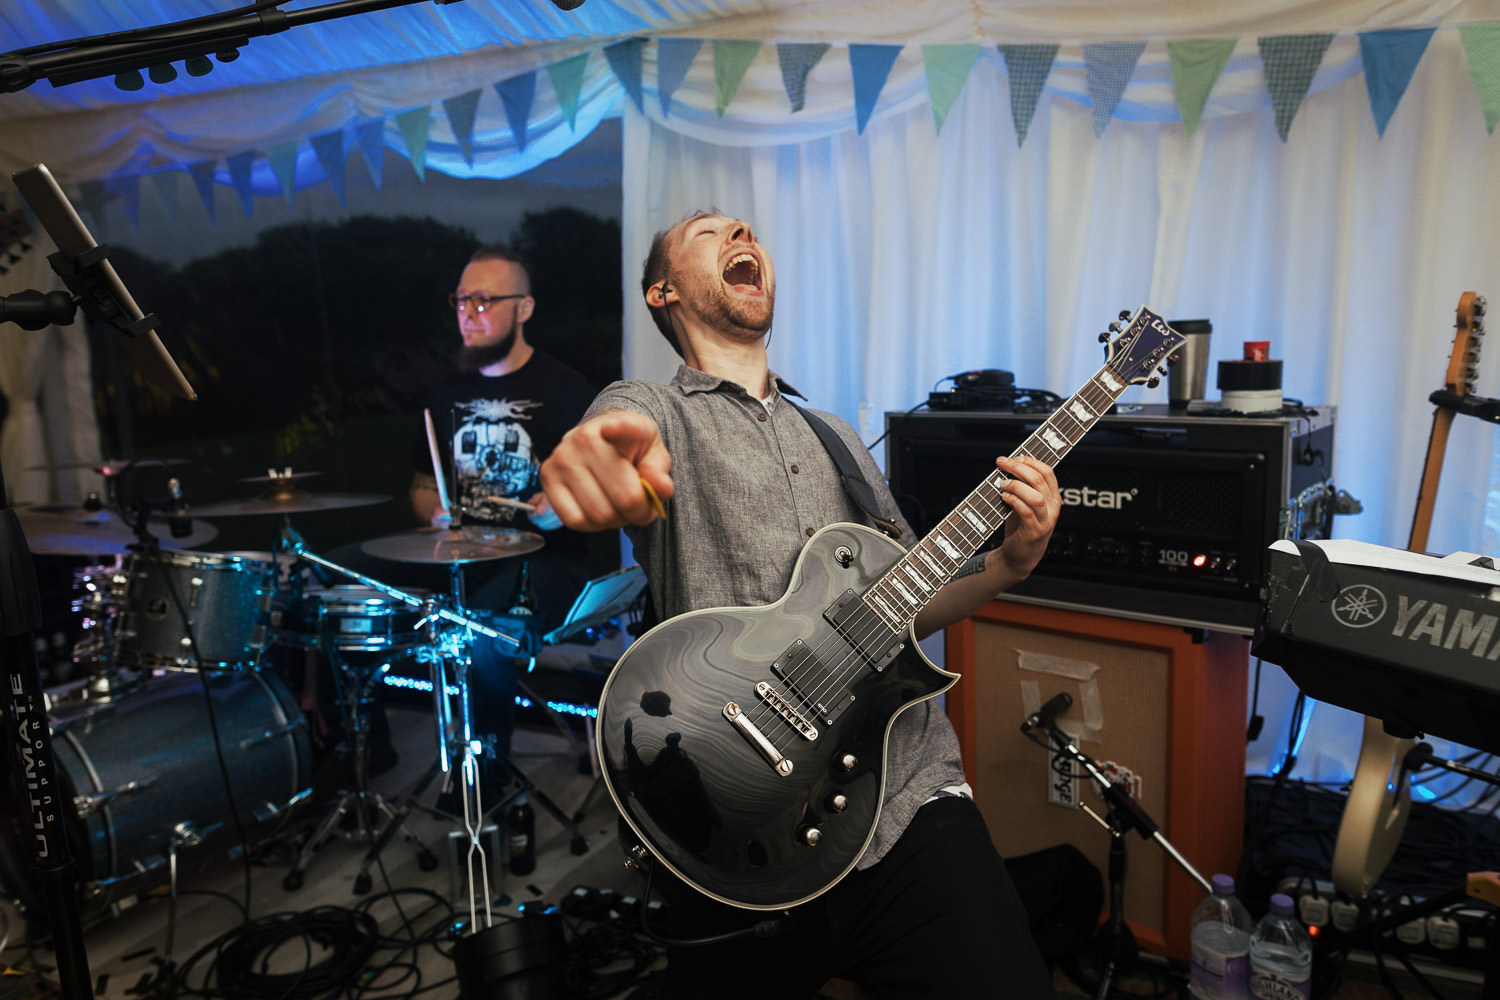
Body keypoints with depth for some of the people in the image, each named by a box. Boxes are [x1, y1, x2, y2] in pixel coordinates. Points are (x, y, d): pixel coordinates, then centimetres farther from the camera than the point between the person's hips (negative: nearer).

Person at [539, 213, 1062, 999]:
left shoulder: (834, 435, 22)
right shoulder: (648, 410, 5)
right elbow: (613, 438, -21)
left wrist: (1009, 562, 5)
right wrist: (593, 461, -44)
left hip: (908, 793, 4)